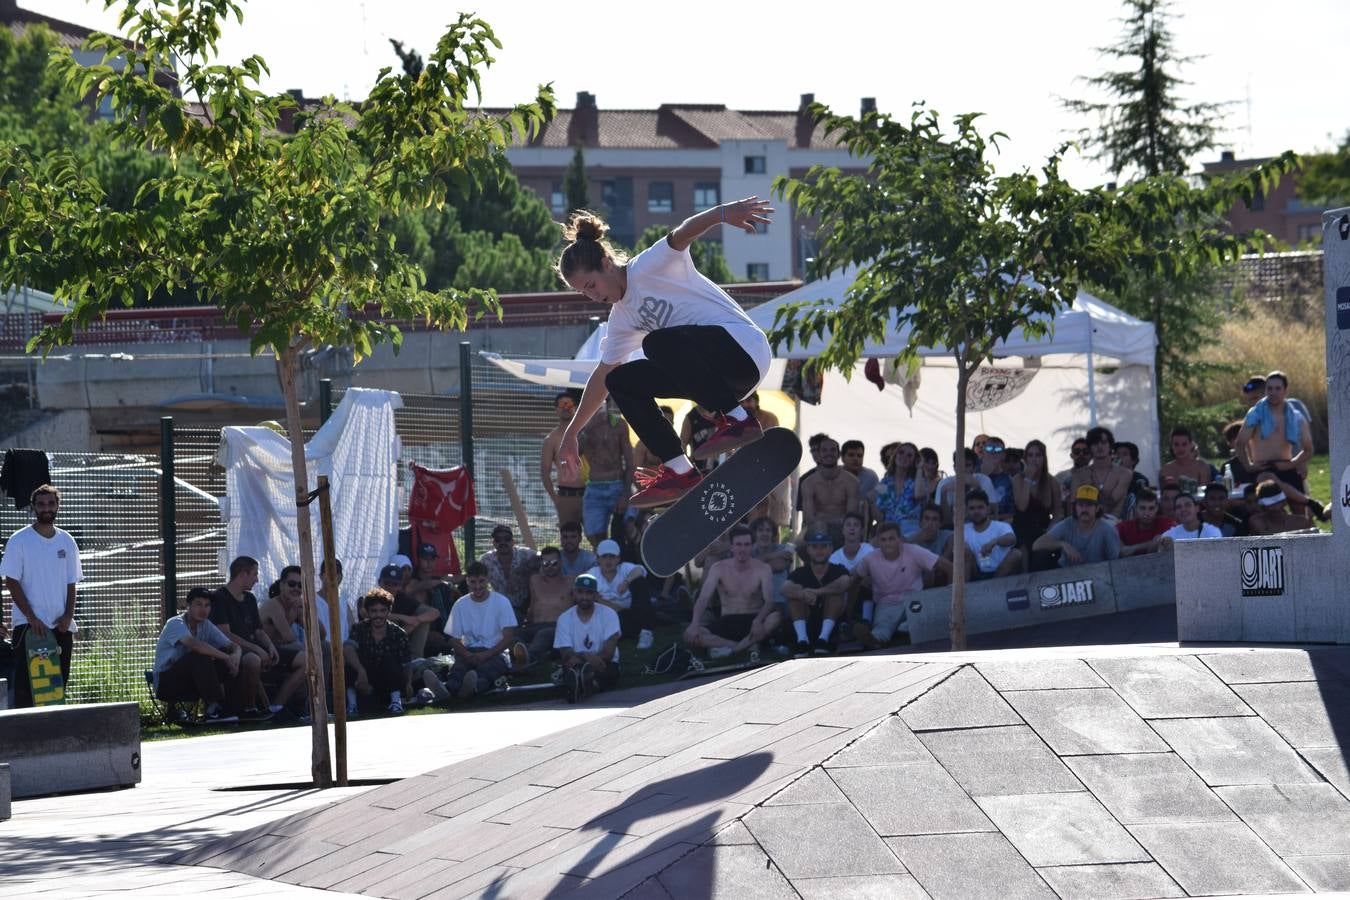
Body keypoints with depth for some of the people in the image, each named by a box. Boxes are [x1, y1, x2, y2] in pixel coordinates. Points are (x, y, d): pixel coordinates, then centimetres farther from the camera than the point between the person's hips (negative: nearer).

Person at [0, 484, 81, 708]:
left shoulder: (66, 541, 11)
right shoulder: (19, 540, -3)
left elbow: (71, 583, 13)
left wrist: (68, 616, -3)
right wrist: (32, 618, -15)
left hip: (61, 625, 5)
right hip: (28, 625, -5)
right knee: (26, 685, -9)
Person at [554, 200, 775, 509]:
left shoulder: (646, 268, -7)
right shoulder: (622, 318, 18)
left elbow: (681, 236, -27)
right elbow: (601, 376, 28)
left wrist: (722, 213, -47)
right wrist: (571, 433, 32)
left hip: (742, 346, -9)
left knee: (658, 342, -31)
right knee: (620, 382, 6)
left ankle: (737, 419, -29)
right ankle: (679, 470, -4)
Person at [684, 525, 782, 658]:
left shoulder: (762, 569, -5)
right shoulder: (718, 568, -2)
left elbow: (769, 601, -16)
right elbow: (703, 598, -12)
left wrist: (758, 620, -39)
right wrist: (694, 625, -31)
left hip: (752, 620, -1)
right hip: (727, 623, 1)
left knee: (776, 617, -36)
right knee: (690, 635, -26)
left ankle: (730, 649, -31)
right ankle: (748, 646, -28)